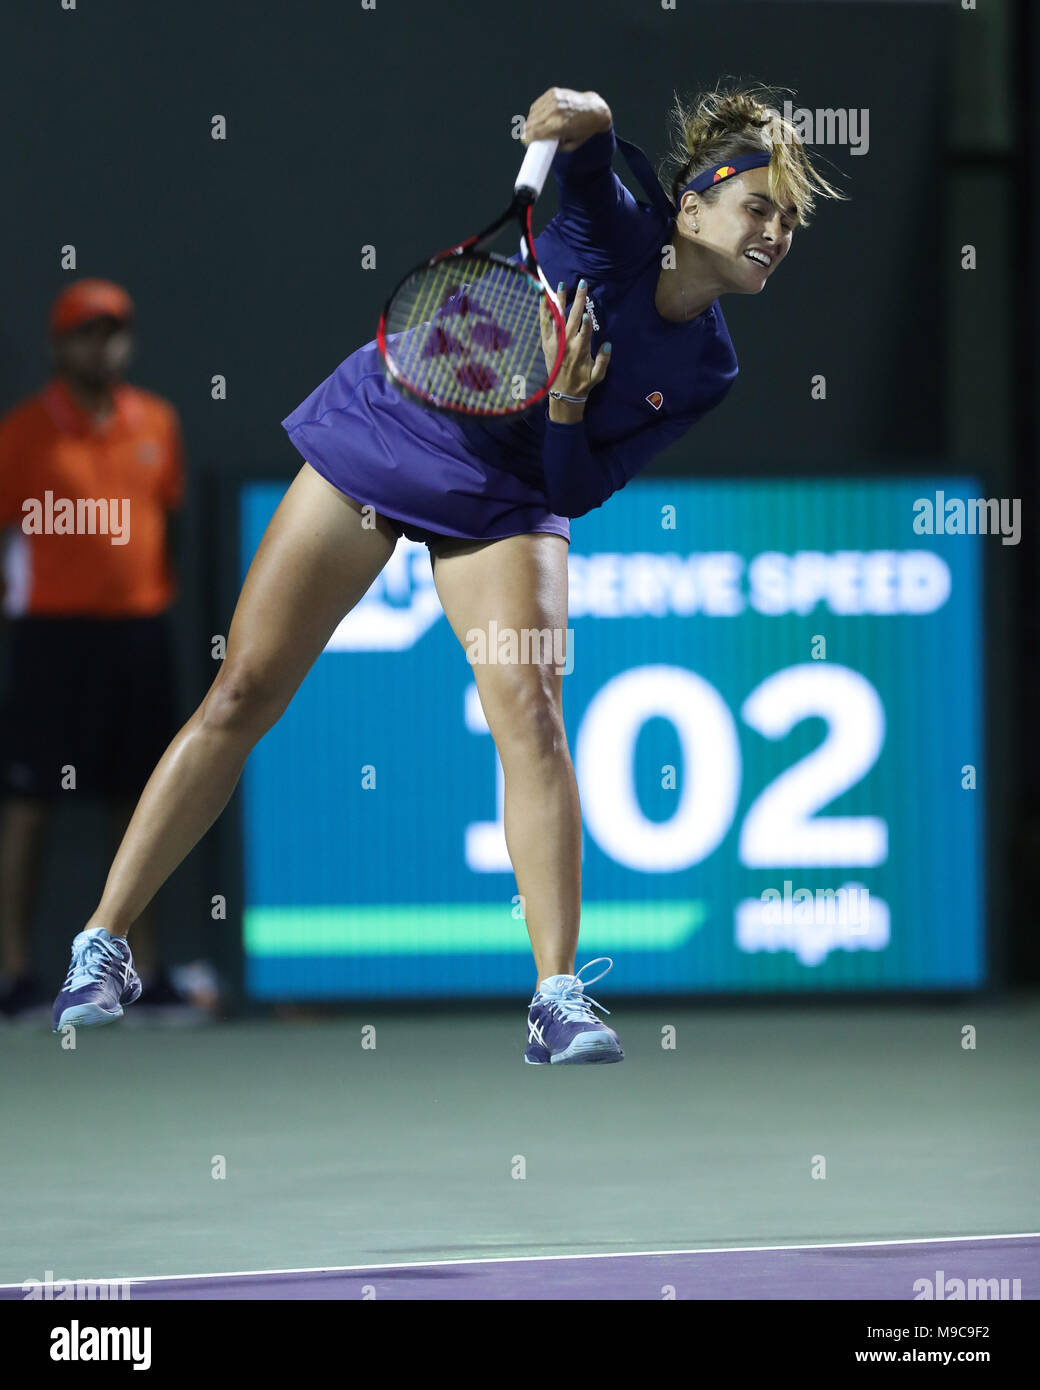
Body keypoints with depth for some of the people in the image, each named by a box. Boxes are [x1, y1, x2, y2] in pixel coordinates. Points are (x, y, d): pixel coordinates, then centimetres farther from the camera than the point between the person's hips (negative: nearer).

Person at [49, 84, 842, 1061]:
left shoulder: (706, 372, -3)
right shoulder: (617, 226, -13)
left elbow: (576, 494, -4)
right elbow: (583, 123, -31)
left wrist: (566, 409, -23)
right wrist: (573, 117, -55)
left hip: (505, 500, 2)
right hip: (382, 424, -2)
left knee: (530, 710, -21)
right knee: (243, 695, 0)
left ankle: (559, 999, -21)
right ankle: (102, 946, 10)